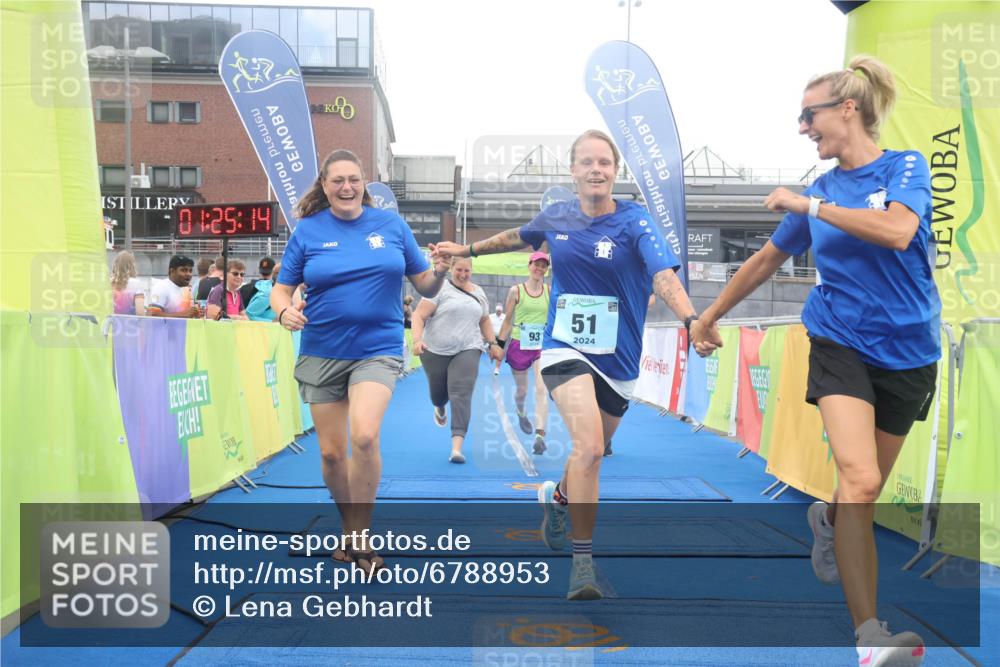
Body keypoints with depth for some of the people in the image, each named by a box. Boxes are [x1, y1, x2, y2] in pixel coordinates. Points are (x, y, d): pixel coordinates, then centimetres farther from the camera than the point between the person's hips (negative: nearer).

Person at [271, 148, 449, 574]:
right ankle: (350, 528, 34)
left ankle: (360, 538, -6)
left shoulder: (391, 225, 2)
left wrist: (439, 273, -17)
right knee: (331, 452, 8)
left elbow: (424, 287, 6)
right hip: (321, 354, 2)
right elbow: (281, 289, 3)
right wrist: (284, 311, -19)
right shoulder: (307, 230, 2)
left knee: (364, 436, -24)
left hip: (377, 349, -2)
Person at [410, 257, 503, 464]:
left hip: (467, 350, 2)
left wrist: (492, 343, 16)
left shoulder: (479, 292, 13)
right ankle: (440, 408, 54)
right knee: (438, 393, 14)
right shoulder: (440, 288, -4)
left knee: (461, 394, -15)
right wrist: (417, 340, -23)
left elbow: (484, 320, 25)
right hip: (436, 351, -2)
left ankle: (457, 446, -21)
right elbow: (419, 315, -9)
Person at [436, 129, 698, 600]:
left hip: (617, 360, 1)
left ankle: (557, 495, 51)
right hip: (564, 350, -1)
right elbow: (516, 237, 23)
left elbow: (663, 275, -25)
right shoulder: (555, 218, 1)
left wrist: (690, 319, -42)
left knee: (591, 454, 16)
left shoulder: (634, 222, -9)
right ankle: (582, 559, -10)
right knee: (589, 447, -23)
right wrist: (467, 249, 31)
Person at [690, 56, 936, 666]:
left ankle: (828, 520, 46)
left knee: (865, 491, 11)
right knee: (860, 480, -21)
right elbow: (766, 260, 18)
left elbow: (897, 231, -23)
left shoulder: (906, 167, -2)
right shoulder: (820, 191, 7)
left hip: (908, 353, 0)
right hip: (840, 344, 0)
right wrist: (711, 316, 24)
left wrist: (809, 206, -18)